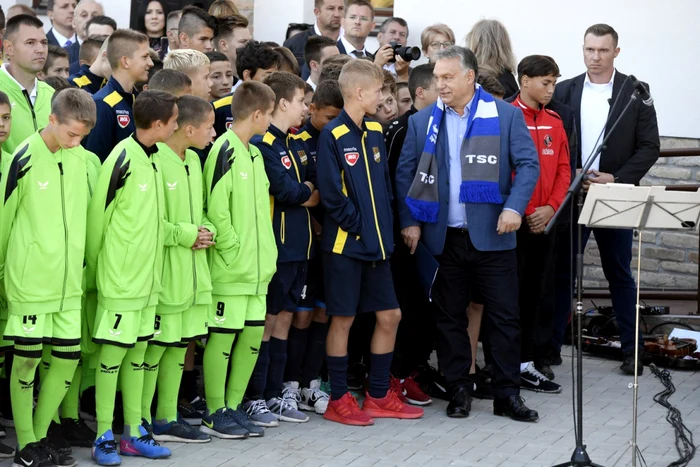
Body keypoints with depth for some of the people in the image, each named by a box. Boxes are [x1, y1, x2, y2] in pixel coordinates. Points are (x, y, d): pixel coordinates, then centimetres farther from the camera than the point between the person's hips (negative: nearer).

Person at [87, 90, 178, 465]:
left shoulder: (152, 158, 8)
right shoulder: (123, 160, -16)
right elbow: (97, 216, -10)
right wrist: (95, 269, -3)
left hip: (147, 276, 8)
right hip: (120, 278, -8)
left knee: (137, 350, 11)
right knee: (113, 351, -2)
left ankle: (133, 433, 18)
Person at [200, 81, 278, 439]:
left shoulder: (254, 154, 15)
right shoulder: (225, 151, -13)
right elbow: (216, 210, -18)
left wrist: (265, 253, 10)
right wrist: (233, 249, -15)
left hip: (256, 267, 8)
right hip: (230, 268, -8)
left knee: (253, 333, 10)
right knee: (223, 335, -1)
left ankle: (233, 407, 21)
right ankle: (214, 414, 9)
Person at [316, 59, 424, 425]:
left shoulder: (375, 132, 9)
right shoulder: (333, 136, -13)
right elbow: (331, 193, -16)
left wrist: (383, 226, 5)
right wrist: (357, 225, -13)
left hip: (376, 242, 7)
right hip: (345, 243, -7)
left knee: (389, 316, 9)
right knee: (343, 319, 1)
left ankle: (379, 396, 19)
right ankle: (338, 400, 11)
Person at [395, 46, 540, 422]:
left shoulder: (505, 115, 1)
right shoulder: (422, 121, 7)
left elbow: (528, 164, -2)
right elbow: (405, 173, 8)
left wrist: (515, 207, -16)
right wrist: (409, 221, -2)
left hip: (491, 235, -2)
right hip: (443, 237, 2)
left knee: (505, 316, 1)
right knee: (449, 316, 8)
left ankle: (507, 394, 10)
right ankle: (459, 389, 19)